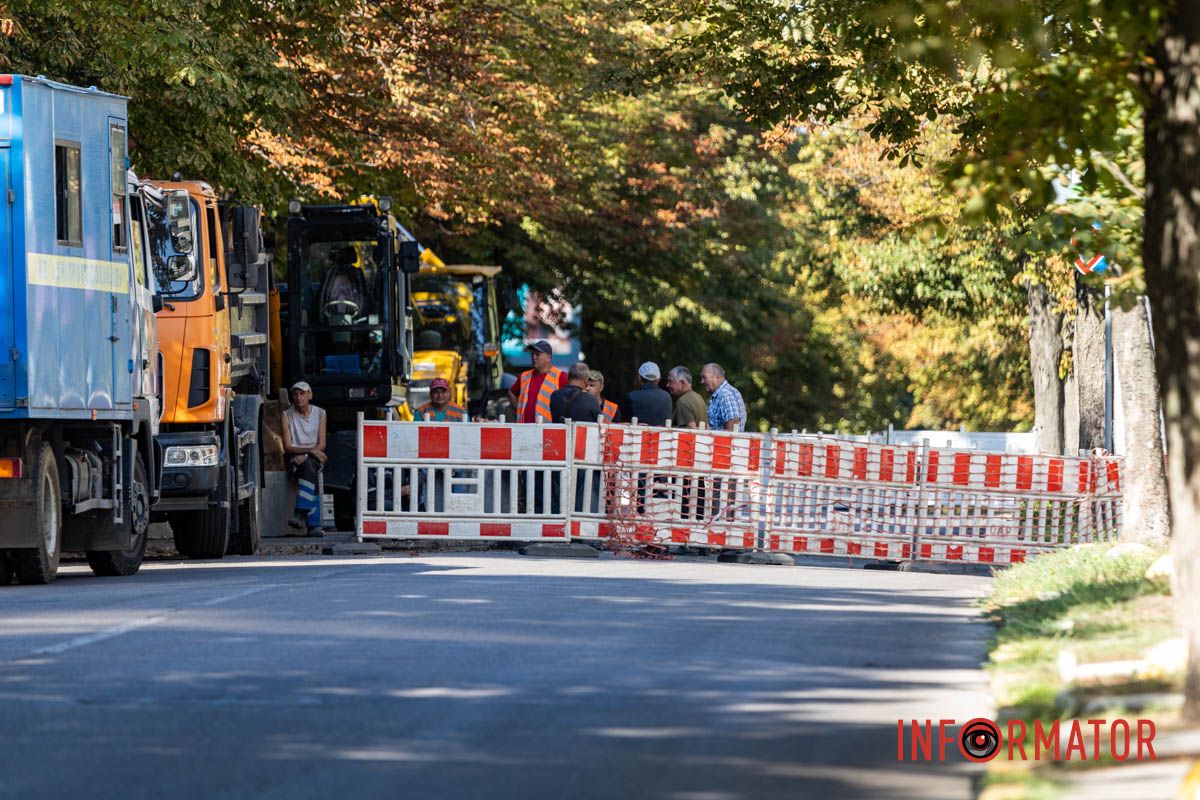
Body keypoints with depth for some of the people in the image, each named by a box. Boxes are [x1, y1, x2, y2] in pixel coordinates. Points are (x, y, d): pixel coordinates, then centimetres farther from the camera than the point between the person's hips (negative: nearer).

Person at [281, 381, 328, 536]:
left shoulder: (320, 413, 8)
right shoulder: (287, 415, 4)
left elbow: (322, 445, 2)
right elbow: (287, 446, -3)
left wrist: (304, 455, -16)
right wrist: (310, 450, -18)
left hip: (314, 457, 1)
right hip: (294, 457, -1)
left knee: (309, 466, -37)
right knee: (309, 471, -35)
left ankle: (300, 513, -46)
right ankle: (313, 524, -43)